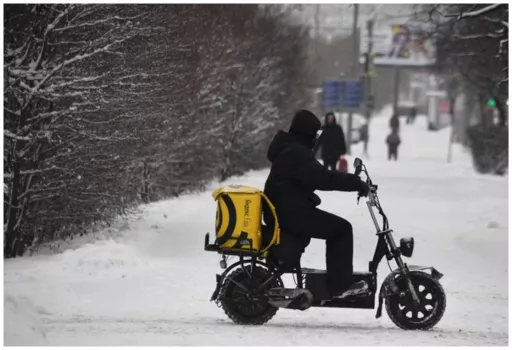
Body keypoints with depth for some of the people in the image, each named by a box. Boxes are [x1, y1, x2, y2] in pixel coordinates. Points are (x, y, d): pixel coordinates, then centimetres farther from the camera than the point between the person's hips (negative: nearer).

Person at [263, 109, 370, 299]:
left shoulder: (288, 149, 17)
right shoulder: (297, 153, -18)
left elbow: (315, 176, 23)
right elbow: (322, 178, -29)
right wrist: (356, 183, -25)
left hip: (282, 211, 11)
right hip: (291, 212, -11)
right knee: (341, 228, -8)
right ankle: (340, 285, -10)